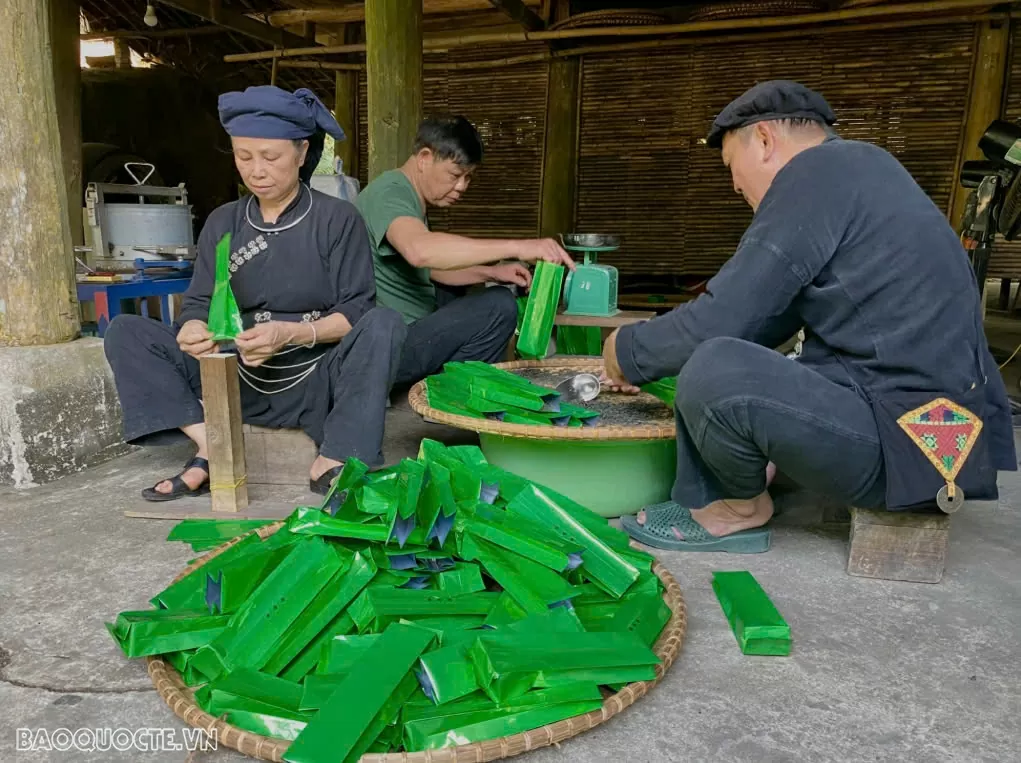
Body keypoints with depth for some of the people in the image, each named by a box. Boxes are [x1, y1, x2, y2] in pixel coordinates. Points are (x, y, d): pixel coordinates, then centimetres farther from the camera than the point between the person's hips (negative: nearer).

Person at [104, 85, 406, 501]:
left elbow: (357, 311, -9)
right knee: (125, 333, -7)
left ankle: (331, 464, -30)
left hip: (317, 382, -3)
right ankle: (211, 450, -21)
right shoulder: (222, 222, 10)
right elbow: (198, 305, 3)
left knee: (384, 324, -30)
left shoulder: (338, 218, -2)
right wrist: (193, 328, -21)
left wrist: (290, 333, -26)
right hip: (239, 382, 4)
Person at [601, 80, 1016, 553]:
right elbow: (765, 318, 19)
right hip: (913, 410, 10)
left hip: (909, 438, -10)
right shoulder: (851, 172, 18)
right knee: (724, 354, 19)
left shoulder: (819, 171, -13)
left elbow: (721, 320, -18)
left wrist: (629, 350, 0)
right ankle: (707, 506, 9)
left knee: (712, 372, -28)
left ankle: (741, 508, 1)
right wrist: (647, 355, 17)